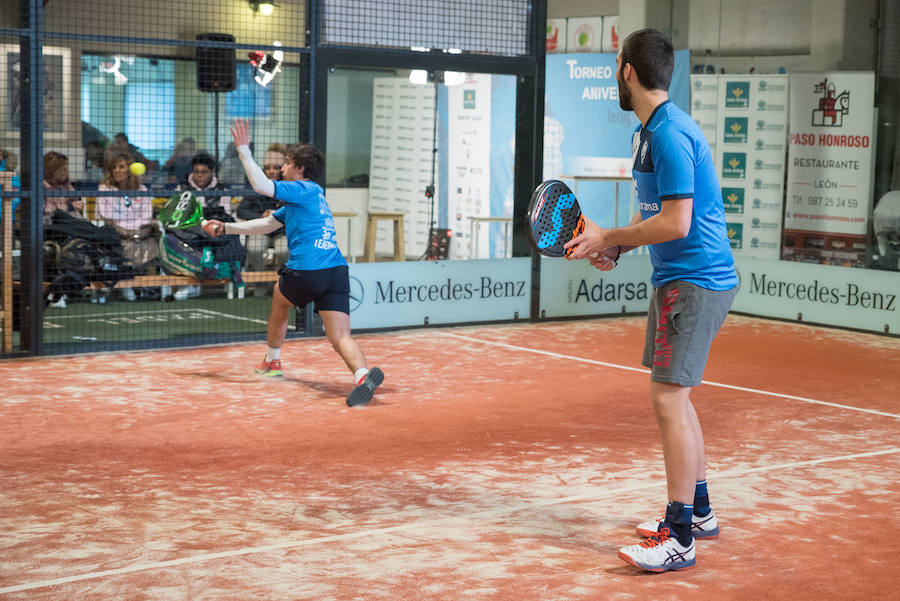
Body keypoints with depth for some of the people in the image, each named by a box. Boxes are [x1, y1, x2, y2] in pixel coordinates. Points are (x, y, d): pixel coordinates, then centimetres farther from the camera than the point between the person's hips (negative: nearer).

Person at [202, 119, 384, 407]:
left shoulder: (303, 189, 3)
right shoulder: (301, 199, 29)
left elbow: (261, 185, -11)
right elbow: (265, 225, 33)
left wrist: (243, 150, 0)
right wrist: (225, 228, 35)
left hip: (305, 271, -6)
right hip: (337, 271, 6)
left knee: (280, 299, 28)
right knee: (341, 337, -7)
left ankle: (272, 361, 44)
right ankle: (362, 373, -36)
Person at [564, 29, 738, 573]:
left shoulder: (670, 134, -19)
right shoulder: (651, 130, 14)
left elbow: (676, 224, -23)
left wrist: (608, 238, -14)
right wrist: (614, 248, 8)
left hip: (695, 282, -11)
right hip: (676, 278, 11)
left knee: (668, 396, -12)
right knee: (674, 395, 18)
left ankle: (679, 539, -8)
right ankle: (698, 511, 30)